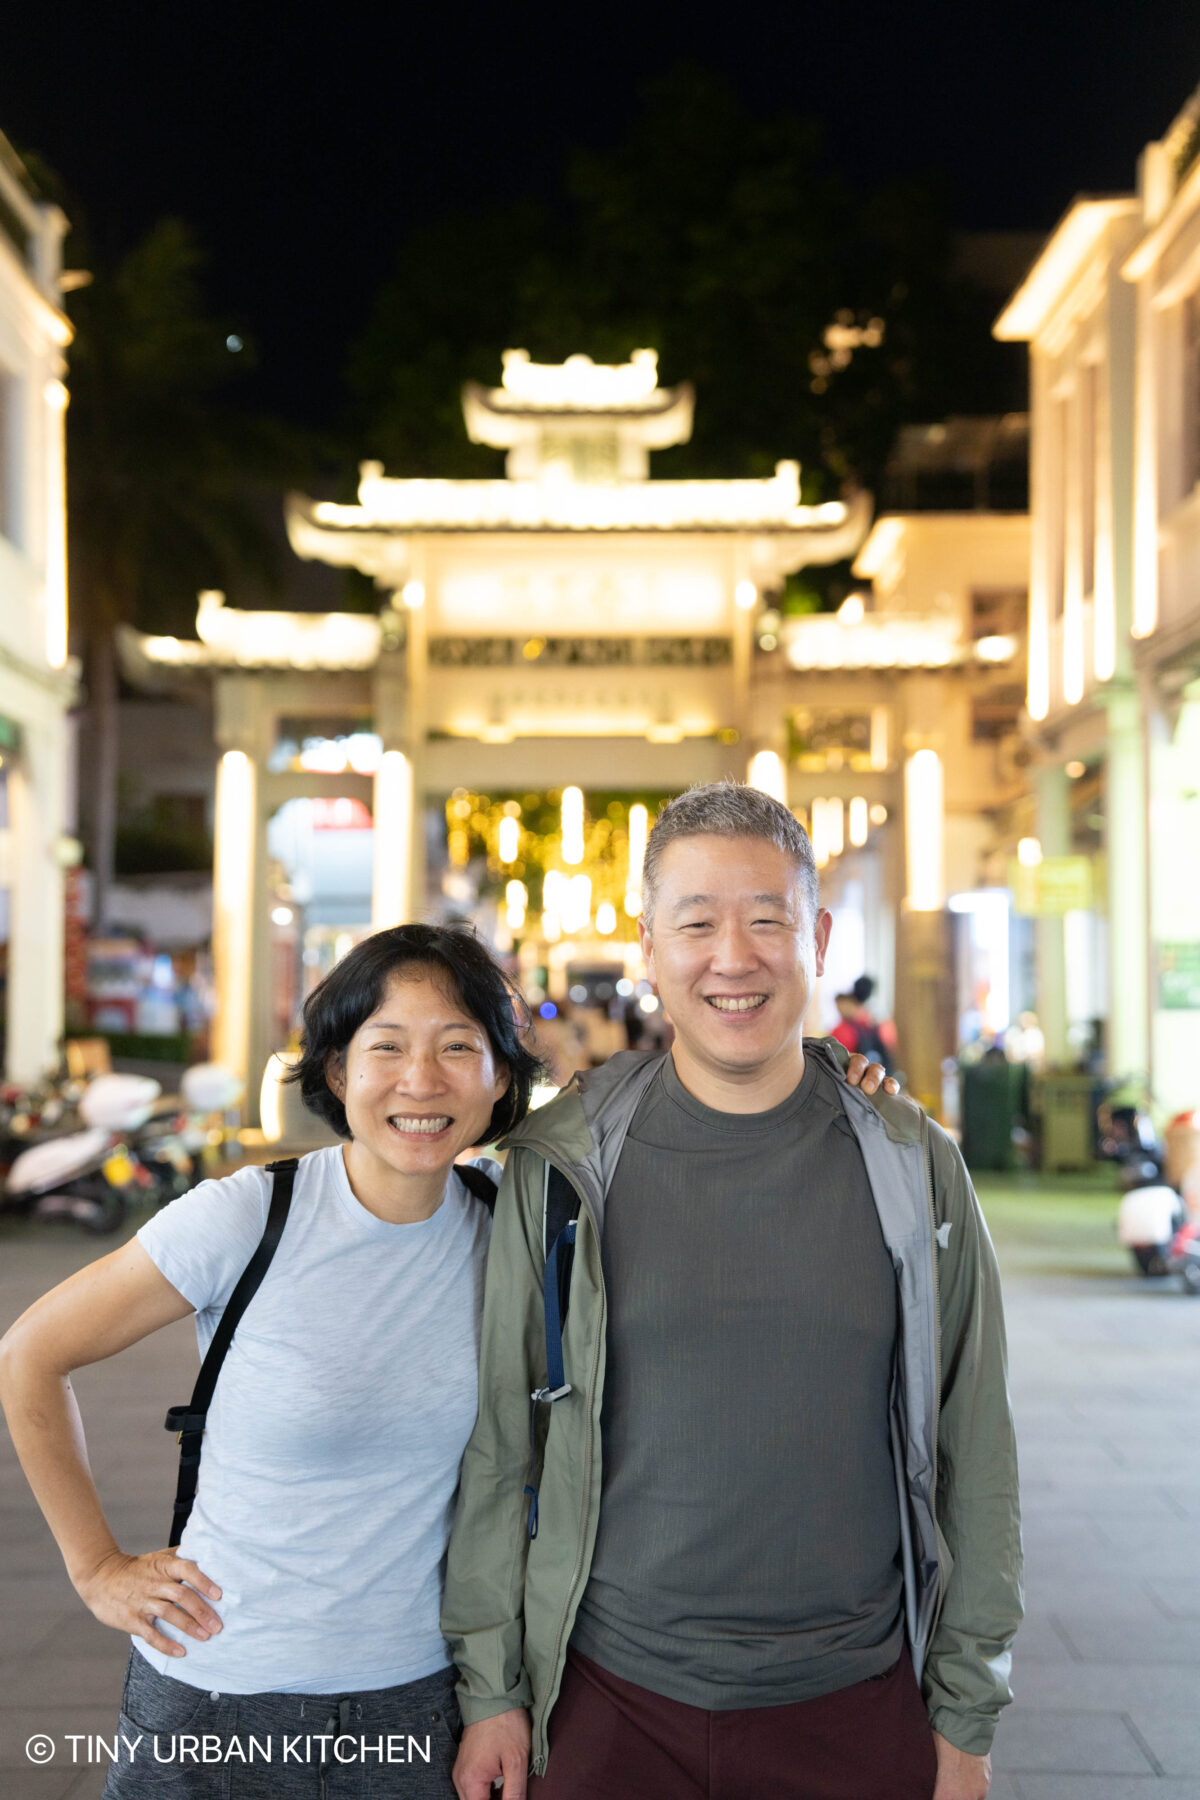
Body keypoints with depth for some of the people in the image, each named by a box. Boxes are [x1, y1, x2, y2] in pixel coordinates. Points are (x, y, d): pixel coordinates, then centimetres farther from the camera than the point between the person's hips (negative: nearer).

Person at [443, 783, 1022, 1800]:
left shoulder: (915, 1170, -2)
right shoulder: (559, 1169, -4)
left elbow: (974, 1458, 2)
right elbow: (498, 1444, 1)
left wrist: (967, 1715, 2)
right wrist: (490, 1688, 0)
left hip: (857, 1709, 1)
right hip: (613, 1701, 0)